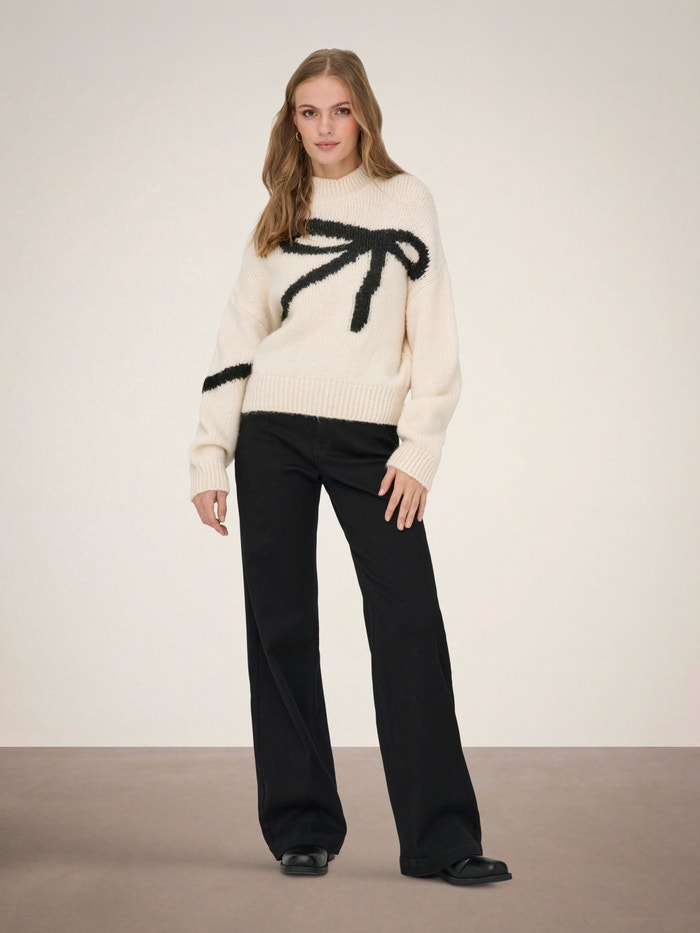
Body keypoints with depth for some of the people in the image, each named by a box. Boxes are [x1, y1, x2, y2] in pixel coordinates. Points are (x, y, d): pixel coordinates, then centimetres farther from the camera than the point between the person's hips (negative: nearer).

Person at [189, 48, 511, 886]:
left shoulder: (404, 199, 6)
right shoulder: (276, 218, 13)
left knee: (409, 622, -9)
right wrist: (209, 457, 3)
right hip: (273, 437, 2)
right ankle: (301, 827, 13)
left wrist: (419, 448, -8)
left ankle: (440, 839, -5)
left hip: (369, 439, -2)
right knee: (281, 625, 3)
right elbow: (237, 339, 10)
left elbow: (433, 333, 0)